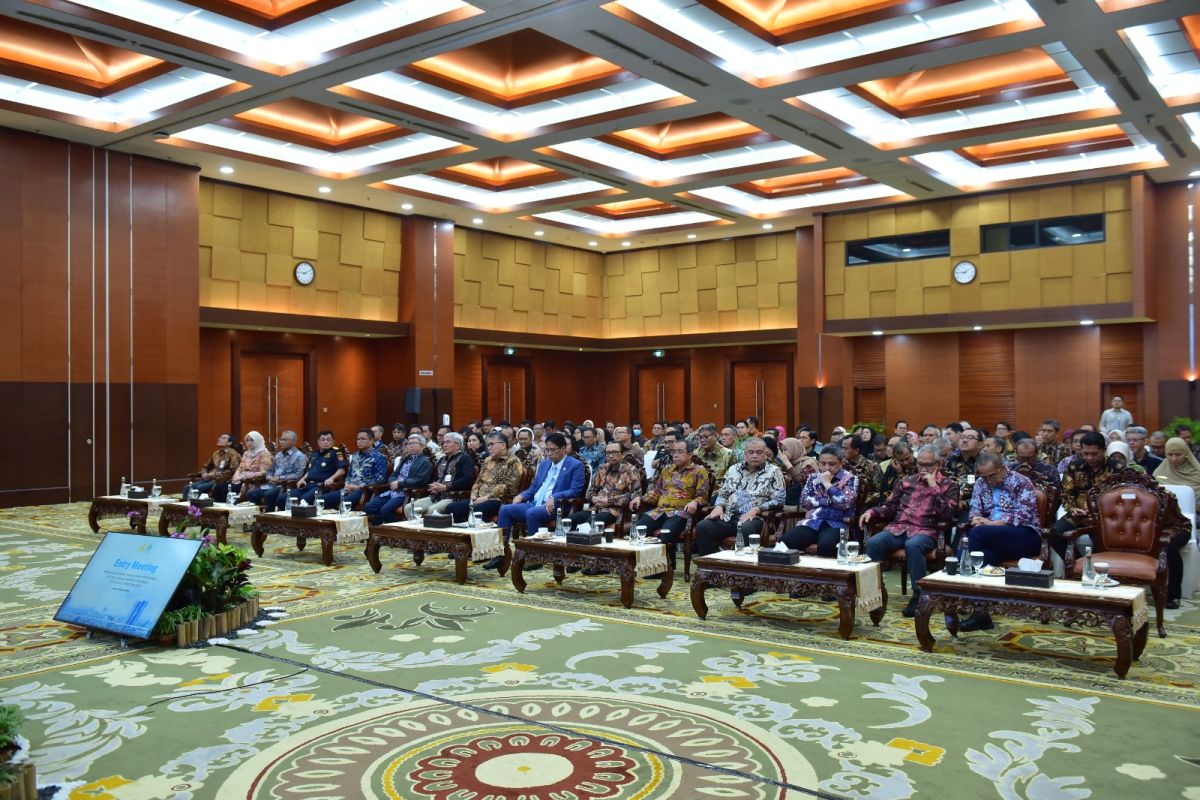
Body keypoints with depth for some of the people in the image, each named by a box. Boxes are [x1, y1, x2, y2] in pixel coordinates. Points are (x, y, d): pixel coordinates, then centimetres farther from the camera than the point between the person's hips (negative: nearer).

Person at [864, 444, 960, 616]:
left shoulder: (949, 485, 12)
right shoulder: (905, 480, 21)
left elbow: (948, 514, -2)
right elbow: (889, 506, 21)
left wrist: (934, 487, -5)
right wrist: (872, 512, 2)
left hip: (925, 531, -3)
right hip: (897, 528, 3)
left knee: (913, 546, -38)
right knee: (874, 543, -27)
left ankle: (919, 596, -26)